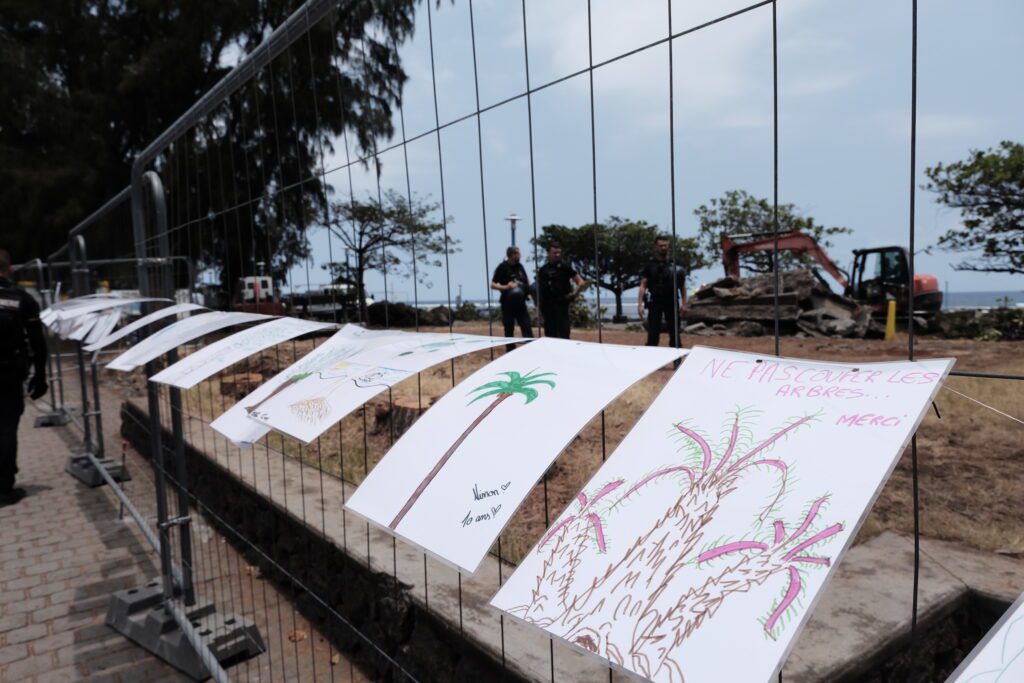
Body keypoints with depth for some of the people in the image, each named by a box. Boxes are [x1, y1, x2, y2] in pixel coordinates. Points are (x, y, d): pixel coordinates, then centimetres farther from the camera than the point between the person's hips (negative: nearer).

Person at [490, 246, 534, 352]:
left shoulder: (520, 266, 10)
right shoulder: (502, 267, -7)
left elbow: (526, 280, 26)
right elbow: (493, 285, -10)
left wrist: (528, 290, 8)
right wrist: (506, 287, -25)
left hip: (520, 303, 5)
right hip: (508, 303, -5)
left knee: (527, 328, 1)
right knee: (509, 330, 4)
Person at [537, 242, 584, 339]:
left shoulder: (565, 267, 1)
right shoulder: (543, 270, 10)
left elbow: (581, 282, 1)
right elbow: (539, 289, 14)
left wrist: (574, 293, -10)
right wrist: (540, 306, 10)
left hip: (562, 305, -3)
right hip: (547, 306, 4)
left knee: (564, 333, -5)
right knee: (550, 334, 8)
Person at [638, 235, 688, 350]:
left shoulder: (675, 264, 7)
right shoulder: (650, 265, 5)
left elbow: (682, 285, 4)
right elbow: (643, 285, 0)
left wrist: (684, 303, -4)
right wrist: (640, 304, -11)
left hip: (672, 302, 1)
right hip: (655, 302, -1)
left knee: (674, 334, 5)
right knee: (653, 334, 0)